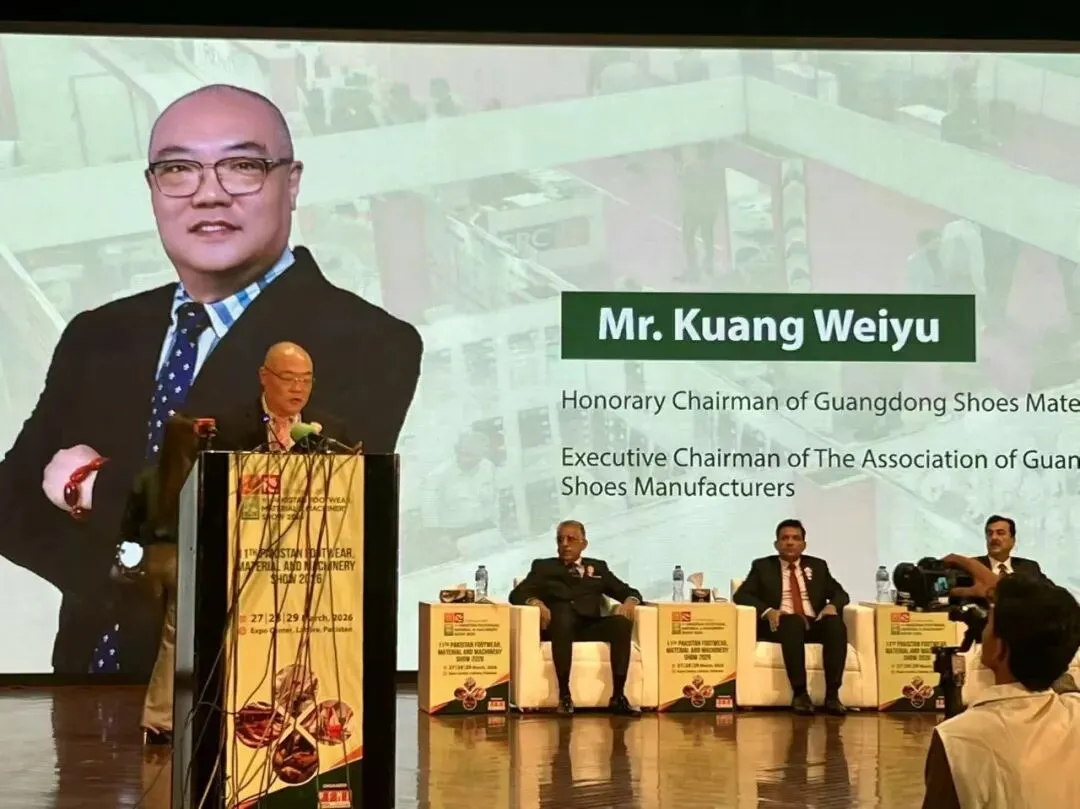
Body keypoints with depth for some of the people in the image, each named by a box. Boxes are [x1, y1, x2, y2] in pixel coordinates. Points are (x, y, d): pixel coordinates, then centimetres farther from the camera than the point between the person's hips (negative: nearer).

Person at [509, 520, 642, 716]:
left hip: (591, 626, 2)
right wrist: (536, 602, -15)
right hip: (560, 624, -2)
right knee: (563, 616, -39)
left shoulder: (598, 567, 29)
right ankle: (564, 695, -38)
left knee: (622, 622, -30)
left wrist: (630, 601, -5)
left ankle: (618, 696, -32)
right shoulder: (543, 566, 23)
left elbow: (630, 592, 21)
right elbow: (517, 594, 9)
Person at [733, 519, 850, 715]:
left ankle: (832, 694, -36)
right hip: (781, 624, -3)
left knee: (836, 623, -31)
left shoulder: (817, 566, 21)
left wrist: (832, 605, -10)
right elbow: (741, 595, 1)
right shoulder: (763, 566, 13)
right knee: (794, 622, -38)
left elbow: (840, 594, 16)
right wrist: (767, 611, -17)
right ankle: (799, 693, -39)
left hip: (814, 624, 3)